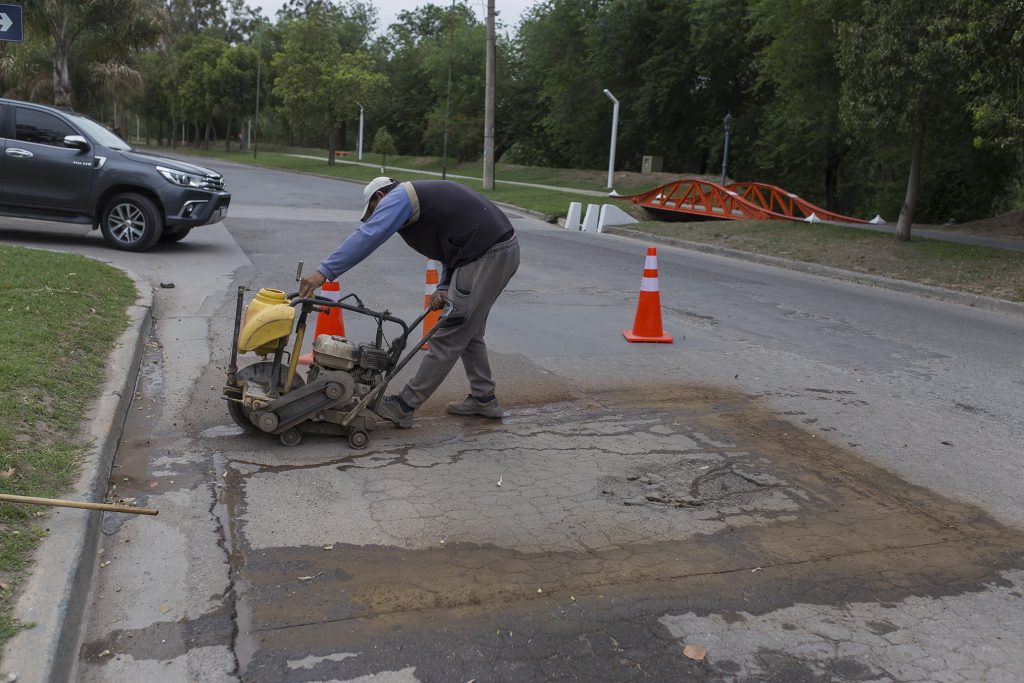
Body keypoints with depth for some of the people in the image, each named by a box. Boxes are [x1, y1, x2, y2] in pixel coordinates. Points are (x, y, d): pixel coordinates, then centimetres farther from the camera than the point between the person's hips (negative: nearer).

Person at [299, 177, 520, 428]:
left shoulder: (399, 196, -3)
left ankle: (403, 406, 3)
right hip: (504, 248, 10)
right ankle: (483, 398, 29)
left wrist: (324, 271, -22)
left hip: (486, 256, -10)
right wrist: (445, 287, 8)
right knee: (467, 332, 22)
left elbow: (367, 236, -18)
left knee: (448, 337, -4)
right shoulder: (423, 195, 26)